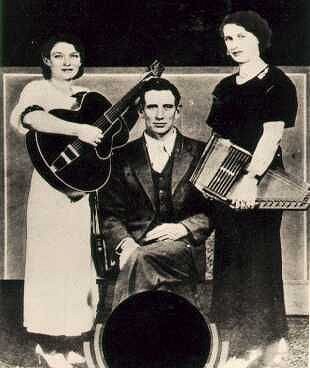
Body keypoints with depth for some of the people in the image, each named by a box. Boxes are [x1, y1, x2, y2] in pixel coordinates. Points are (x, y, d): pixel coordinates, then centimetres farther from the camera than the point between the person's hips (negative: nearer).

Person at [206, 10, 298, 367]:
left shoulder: (277, 83, -5)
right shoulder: (224, 87, 15)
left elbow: (272, 133, -17)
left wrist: (251, 178, -28)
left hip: (260, 183, -6)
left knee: (259, 257, -3)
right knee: (228, 257, 9)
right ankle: (236, 339, 21)